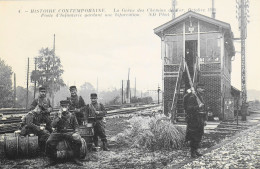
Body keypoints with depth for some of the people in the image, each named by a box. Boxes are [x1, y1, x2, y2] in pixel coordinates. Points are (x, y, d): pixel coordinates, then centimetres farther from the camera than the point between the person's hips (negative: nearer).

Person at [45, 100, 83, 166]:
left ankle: (76, 159, -10)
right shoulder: (57, 115, 14)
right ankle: (53, 160, -5)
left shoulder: (72, 115, 14)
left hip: (69, 132, -1)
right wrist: (59, 117, -9)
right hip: (58, 132, 1)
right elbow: (53, 125, 2)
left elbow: (76, 125, 14)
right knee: (49, 142, -26)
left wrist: (75, 132, -6)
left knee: (78, 140, -31)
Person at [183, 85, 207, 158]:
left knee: (199, 136, 11)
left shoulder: (200, 97, 15)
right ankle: (192, 152, 3)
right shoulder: (192, 97, -11)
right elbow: (189, 108, -19)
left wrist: (204, 120, 19)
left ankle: (195, 150, 21)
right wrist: (198, 106, -27)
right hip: (194, 119, -8)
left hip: (200, 120, 8)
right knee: (193, 136, -5)